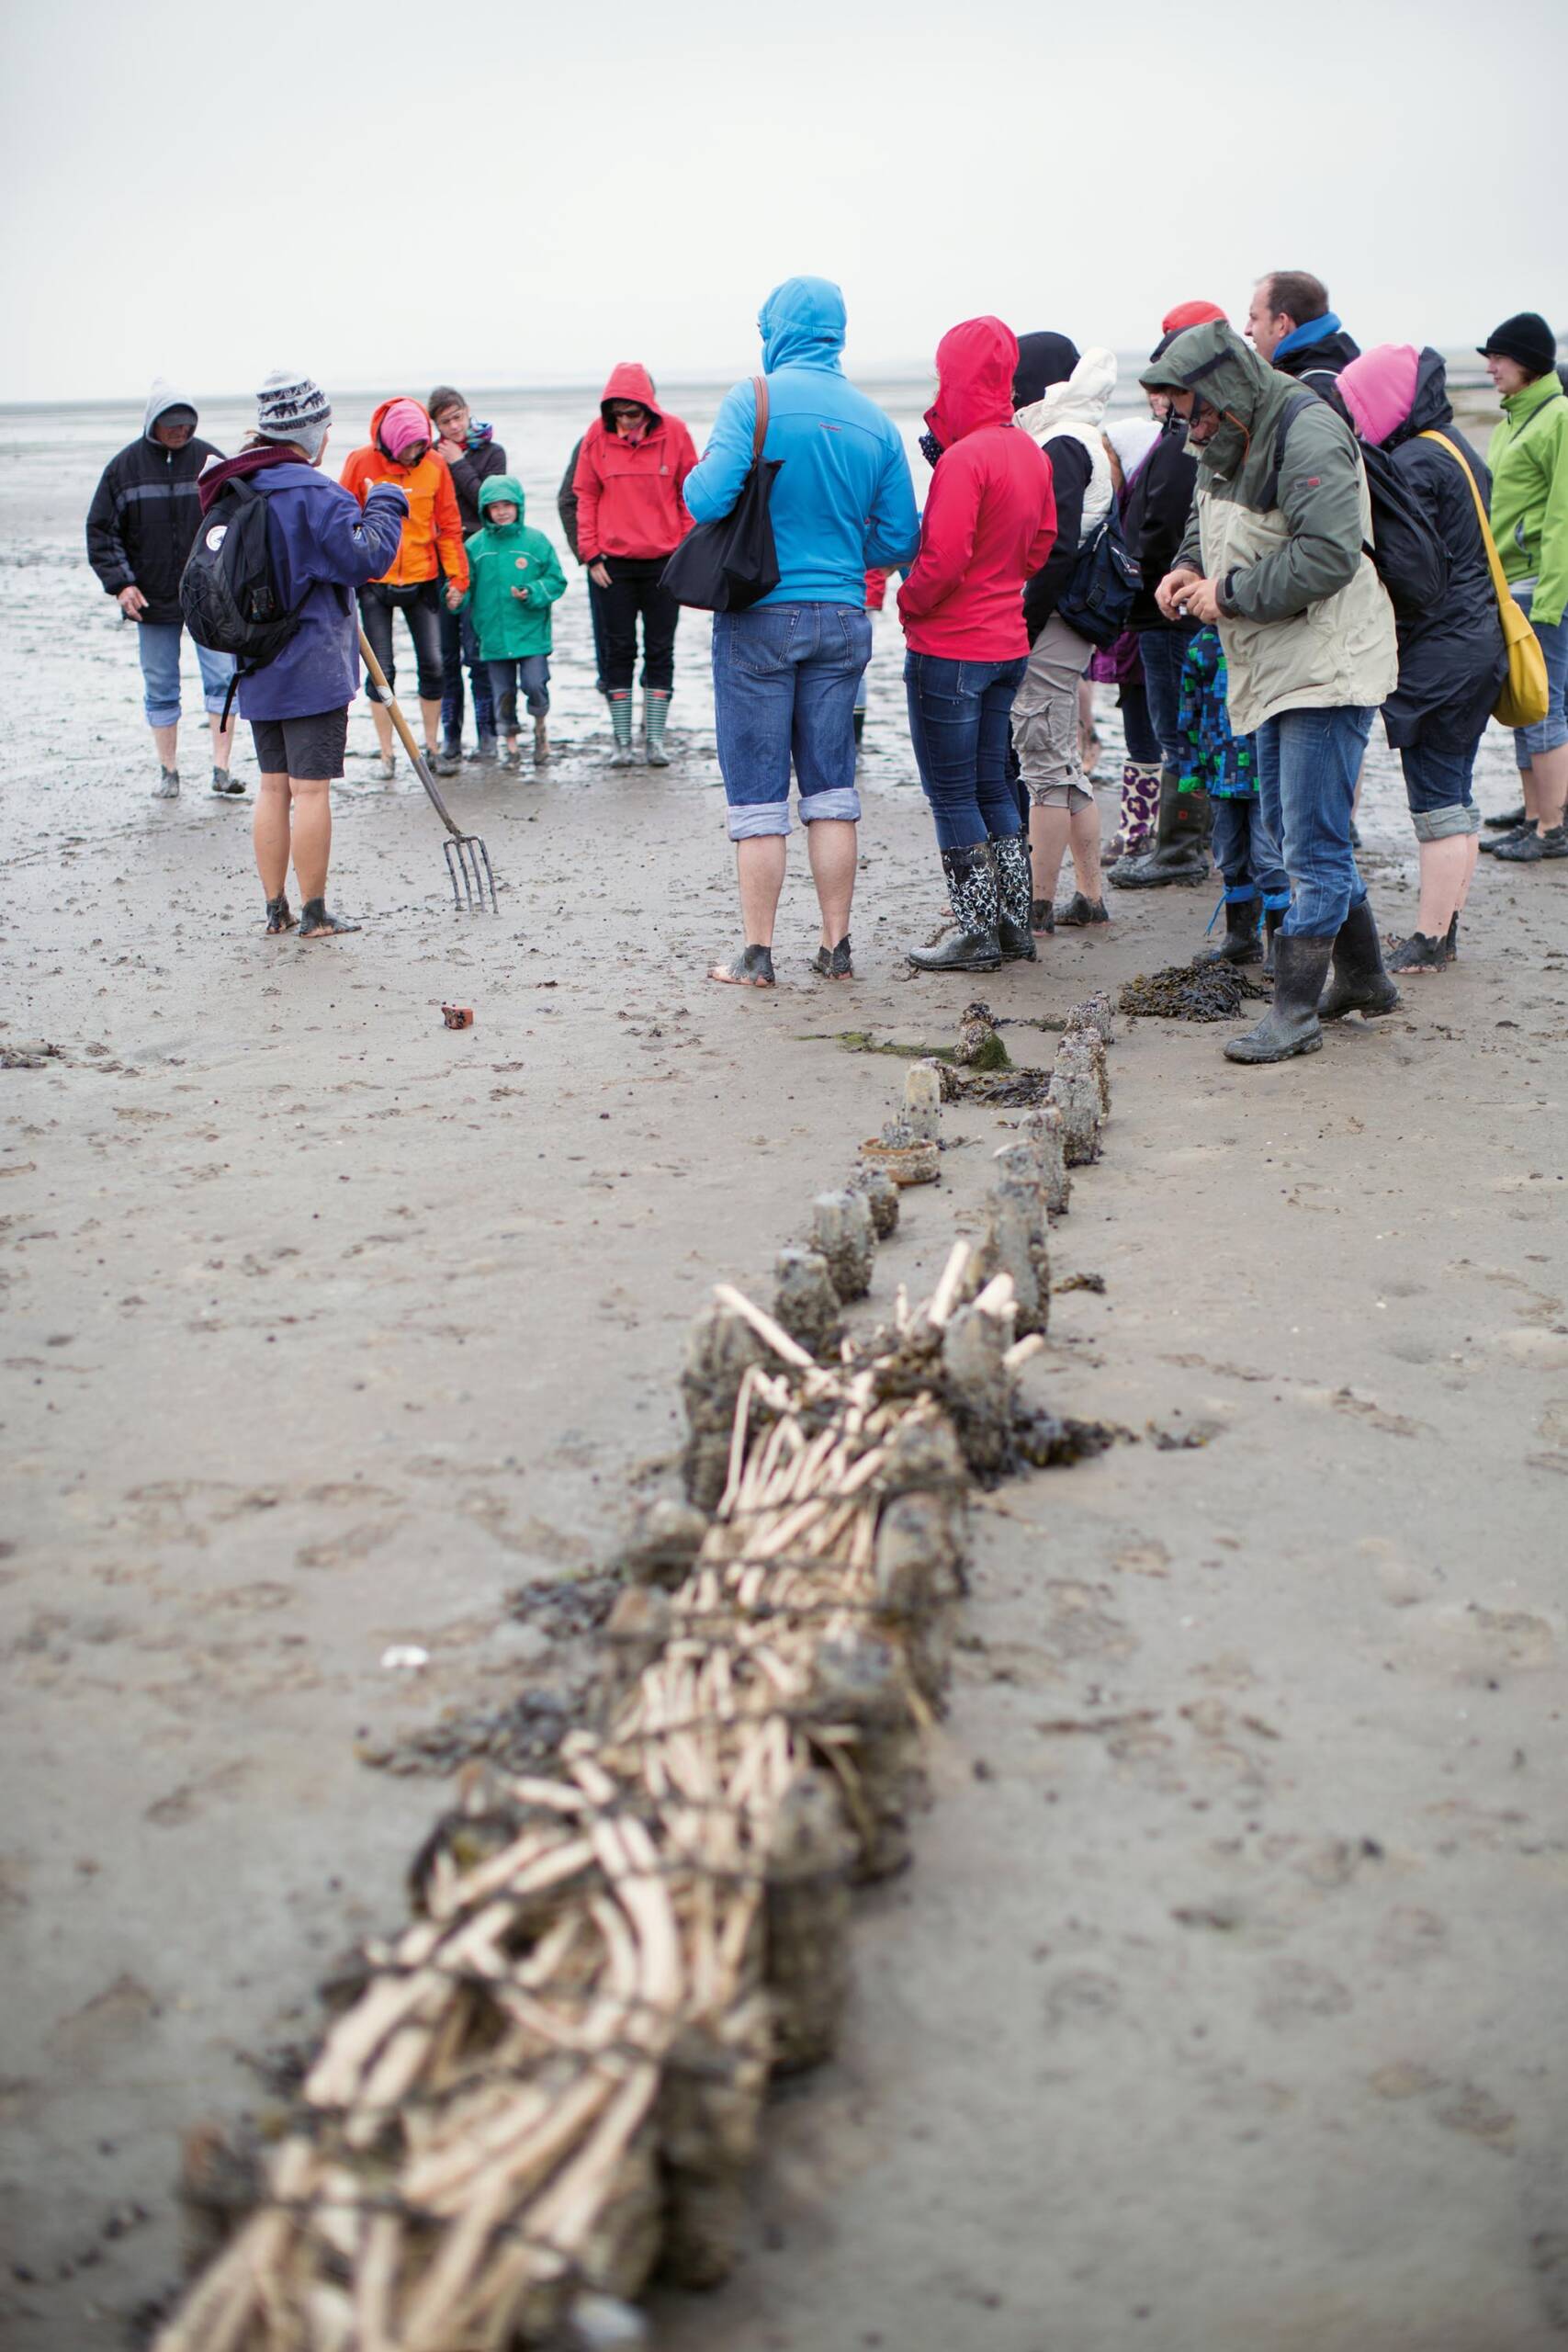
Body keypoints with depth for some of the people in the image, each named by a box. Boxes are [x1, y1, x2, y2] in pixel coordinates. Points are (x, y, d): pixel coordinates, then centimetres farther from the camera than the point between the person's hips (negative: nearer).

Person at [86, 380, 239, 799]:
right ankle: (168, 771, 17)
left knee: (222, 679, -7)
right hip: (153, 599, 1)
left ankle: (221, 767, -3)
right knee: (160, 689, 7)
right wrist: (120, 582, -7)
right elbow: (101, 530, 3)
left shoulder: (209, 459, 0)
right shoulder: (125, 466, 0)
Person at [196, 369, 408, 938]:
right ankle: (314, 915, 2)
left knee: (273, 786, 13)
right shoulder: (312, 493, -17)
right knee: (310, 787, -3)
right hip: (312, 668, -7)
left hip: (256, 667, 7)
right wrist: (385, 505, -4)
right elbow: (366, 556, -20)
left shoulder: (233, 488, 9)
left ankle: (276, 909, 17)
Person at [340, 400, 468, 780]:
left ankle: (433, 747, 17)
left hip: (422, 580, 2)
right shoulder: (362, 462, -7)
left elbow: (448, 524, 5)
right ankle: (386, 755, 10)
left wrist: (457, 576, 3)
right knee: (381, 670, 1)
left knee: (433, 664, 2)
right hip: (374, 582, -2)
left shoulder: (434, 465, -1)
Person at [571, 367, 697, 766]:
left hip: (664, 561, -1)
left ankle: (654, 738, 10)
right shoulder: (597, 434, -1)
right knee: (618, 651, 4)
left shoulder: (673, 432, -4)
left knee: (660, 651, 4)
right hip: (613, 563, 1)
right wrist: (590, 553, -1)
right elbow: (586, 497, 5)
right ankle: (622, 740, 8)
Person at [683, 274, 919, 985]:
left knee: (758, 795, 2)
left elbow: (709, 499, -18)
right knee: (832, 788, 11)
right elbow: (900, 541, 6)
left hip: (760, 616, -4)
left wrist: (695, 474, 5)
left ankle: (757, 956, 5)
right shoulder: (874, 422, 4)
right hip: (843, 618, 4)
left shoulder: (754, 399, -9)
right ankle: (836, 948, 14)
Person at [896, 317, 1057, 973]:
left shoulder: (964, 457, -19)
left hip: (948, 649, -8)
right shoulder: (1029, 452, 7)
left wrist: (909, 601, -7)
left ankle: (977, 936, 5)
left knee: (952, 797, 1)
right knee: (992, 787, 17)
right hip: (1008, 643, 8)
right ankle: (1015, 924, 20)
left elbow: (943, 558, -23)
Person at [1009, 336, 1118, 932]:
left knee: (1046, 765, -6)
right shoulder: (1077, 442, 18)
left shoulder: (1061, 447, -13)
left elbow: (1058, 552, -20)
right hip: (1064, 627, 10)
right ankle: (1089, 895, 20)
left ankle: (1039, 905, -1)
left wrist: (1023, 625, -18)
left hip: (1046, 634, -10)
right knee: (1064, 765, 14)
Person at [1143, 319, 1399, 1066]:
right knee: (1291, 830, 17)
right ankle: (1363, 978, 30)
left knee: (1313, 844, -7)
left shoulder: (1308, 437, -19)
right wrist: (1188, 568, 4)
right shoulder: (1228, 446, 10)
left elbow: (1329, 557, -28)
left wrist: (1228, 594, -20)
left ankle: (1294, 1010, -3)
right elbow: (1208, 524, 26)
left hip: (1327, 667, -10)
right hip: (1272, 669, 10)